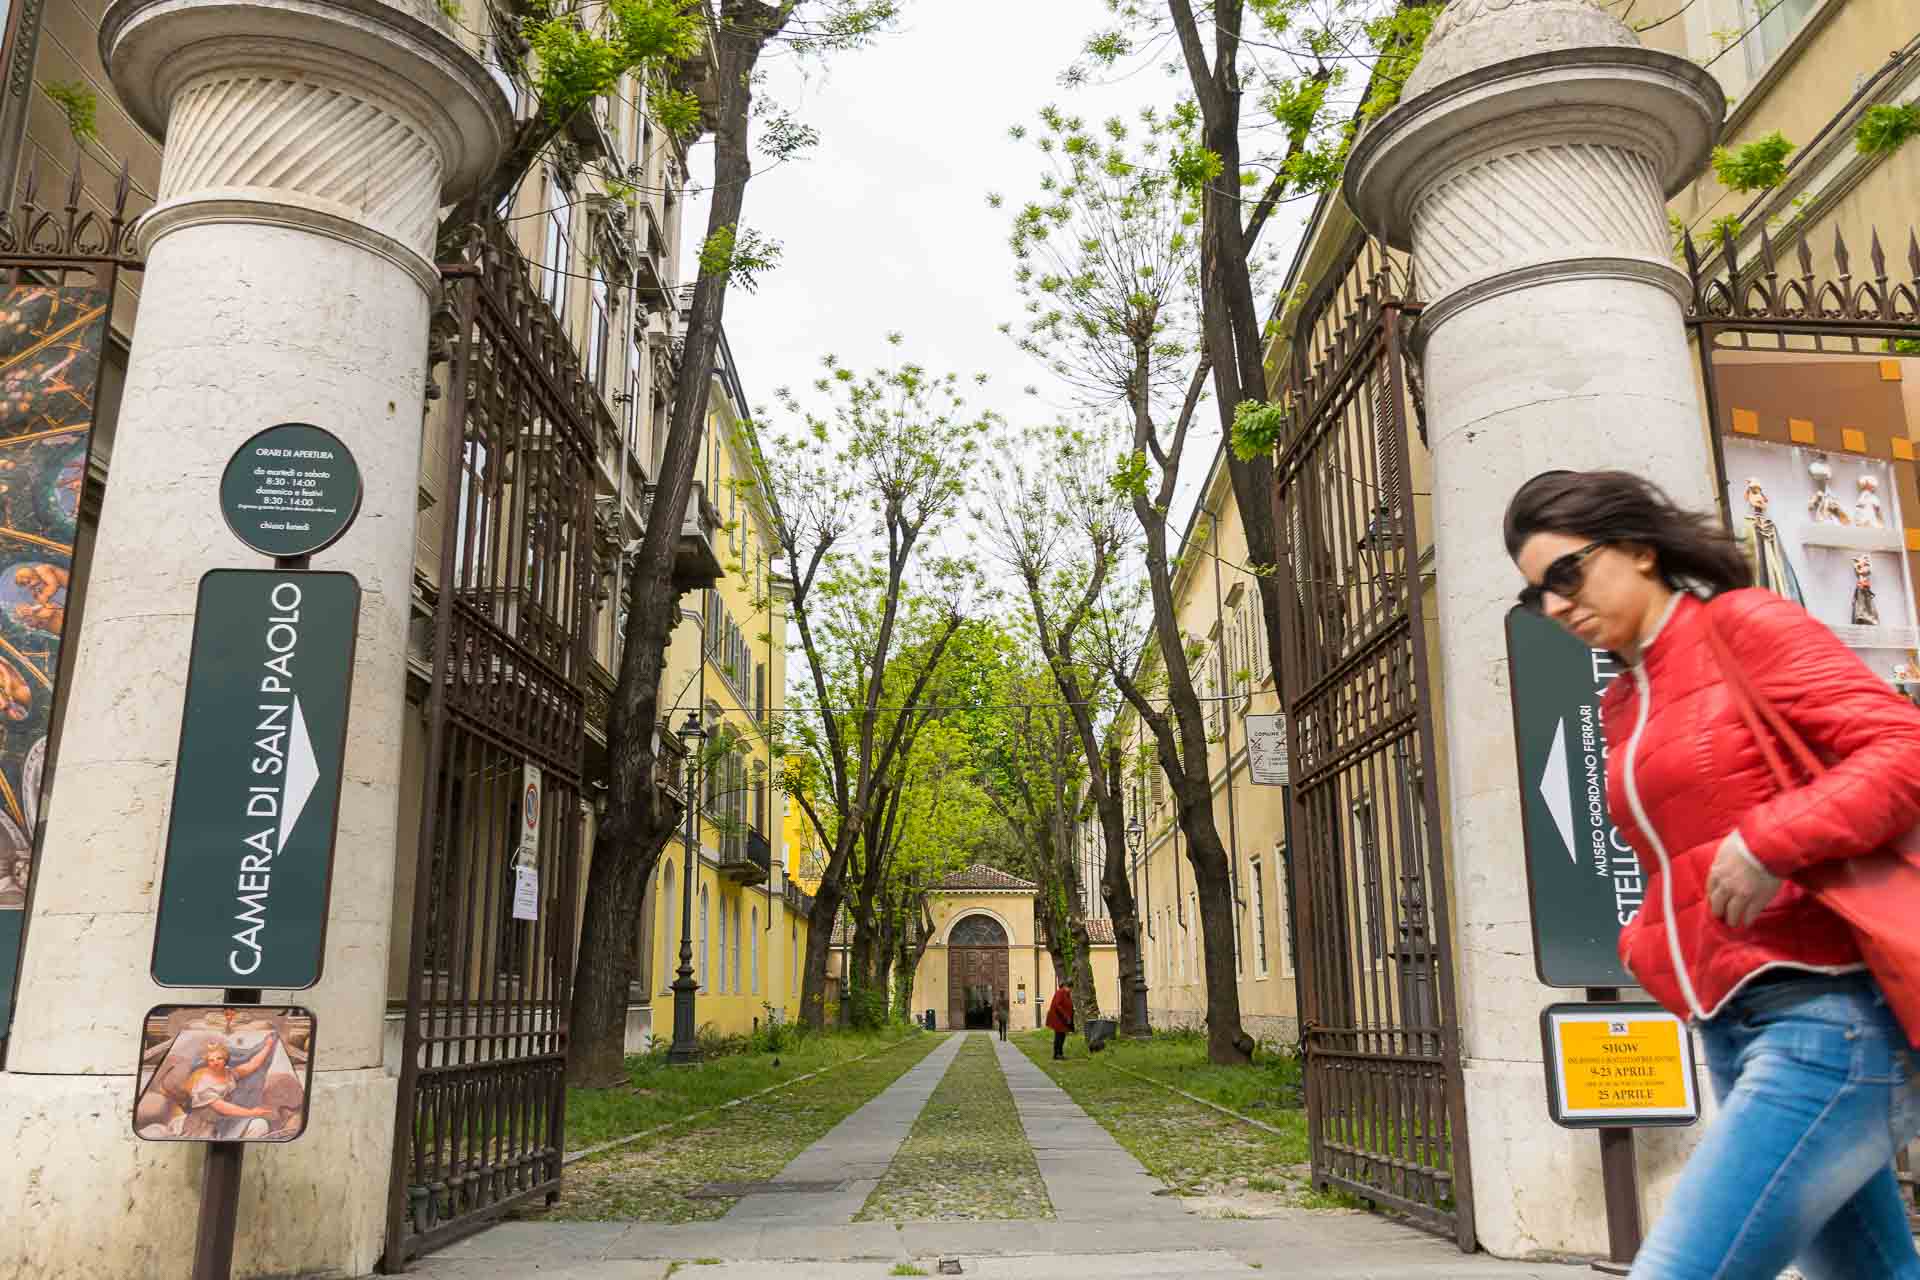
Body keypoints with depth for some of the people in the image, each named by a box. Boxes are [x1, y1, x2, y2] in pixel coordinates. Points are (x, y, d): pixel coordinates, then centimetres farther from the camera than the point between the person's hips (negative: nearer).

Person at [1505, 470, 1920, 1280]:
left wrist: (1772, 841, -24)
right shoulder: (1621, 706, 17)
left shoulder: (1744, 624, -4)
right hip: (1733, 1035, 8)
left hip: (1829, 1018, -8)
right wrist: (1650, 947, 10)